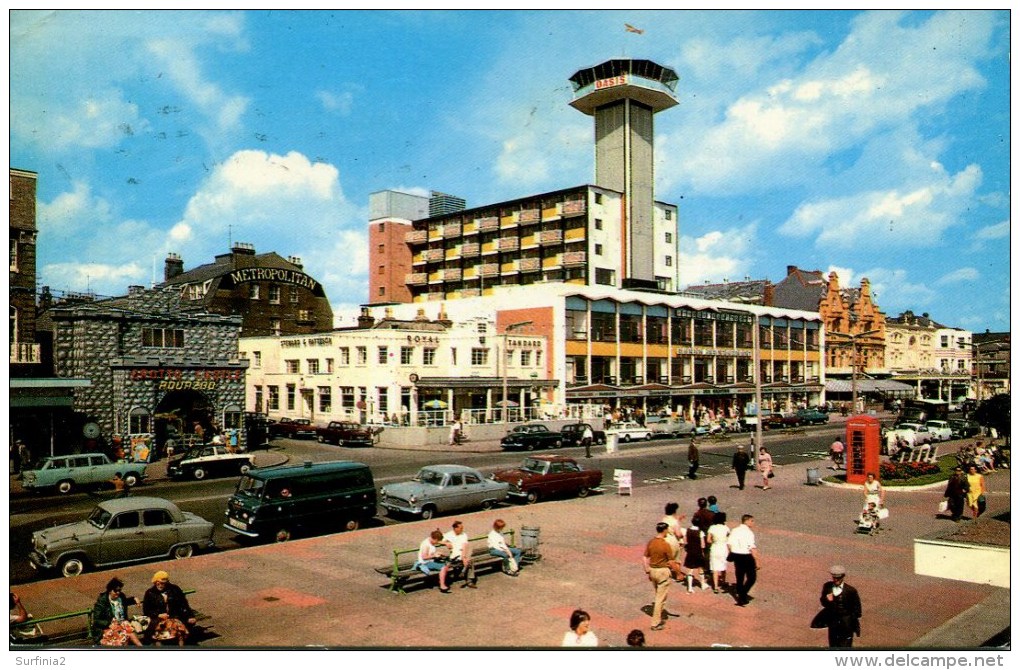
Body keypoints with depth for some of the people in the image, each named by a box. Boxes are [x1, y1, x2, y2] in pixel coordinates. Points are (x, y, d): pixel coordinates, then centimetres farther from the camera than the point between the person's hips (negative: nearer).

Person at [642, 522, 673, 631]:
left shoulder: (651, 542, -1)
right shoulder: (665, 545, -19)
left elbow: (644, 558, 4)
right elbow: (670, 561, -14)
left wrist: (647, 571, 13)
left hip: (652, 570, 6)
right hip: (663, 571, -6)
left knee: (659, 595, 24)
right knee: (660, 598, 3)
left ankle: (661, 617, 38)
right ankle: (655, 623, 6)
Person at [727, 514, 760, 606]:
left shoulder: (734, 531, 6)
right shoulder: (749, 532, -15)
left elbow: (728, 543, 5)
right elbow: (752, 548, -21)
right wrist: (757, 560, -18)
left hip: (736, 556, 7)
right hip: (746, 556, -7)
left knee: (739, 578, 16)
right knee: (752, 577, 5)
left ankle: (740, 597, 24)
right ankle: (743, 595, -7)